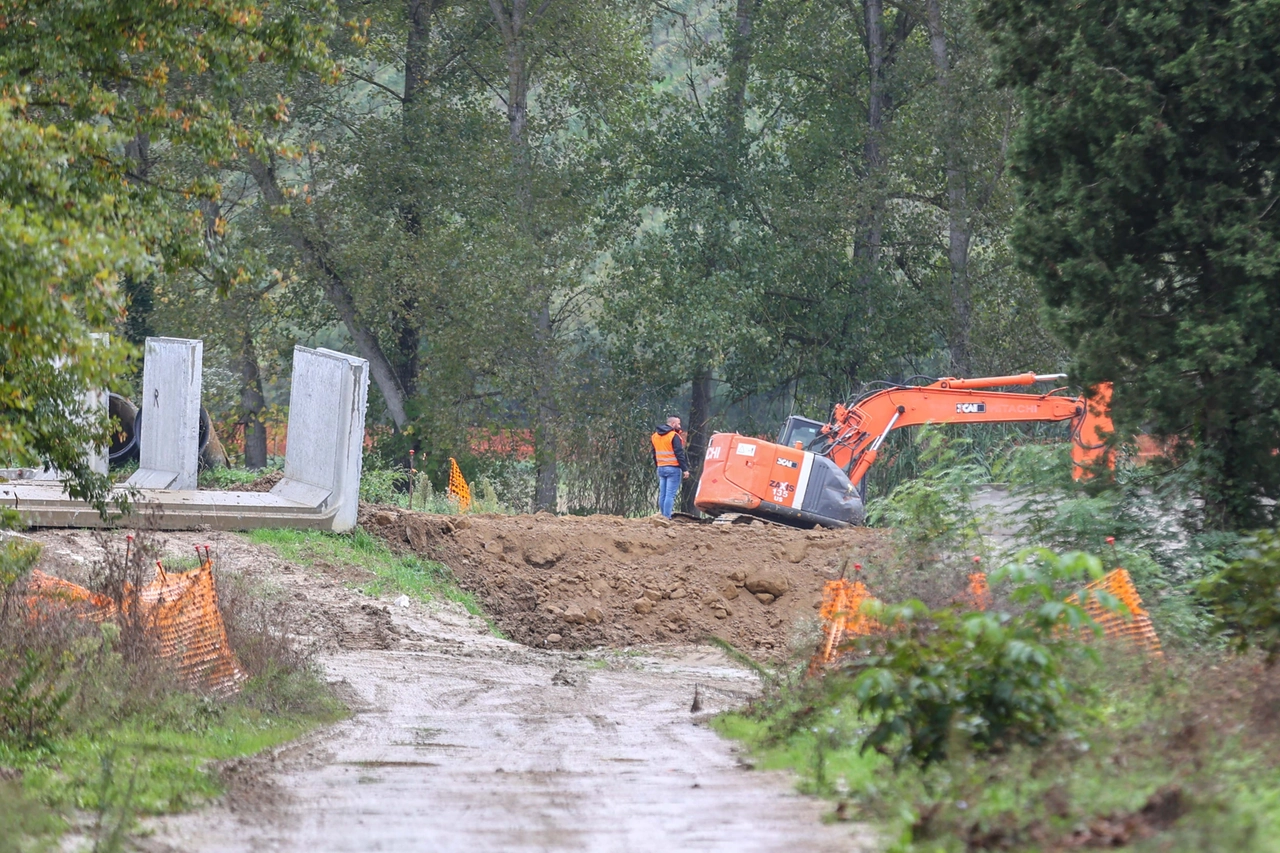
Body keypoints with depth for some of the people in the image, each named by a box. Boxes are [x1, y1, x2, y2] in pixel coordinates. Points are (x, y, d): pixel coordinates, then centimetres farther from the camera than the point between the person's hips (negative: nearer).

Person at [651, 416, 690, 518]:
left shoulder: (655, 436, 14)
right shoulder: (674, 436, -11)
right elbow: (679, 454, -15)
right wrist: (685, 469, -13)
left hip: (661, 468, 7)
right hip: (673, 468, -7)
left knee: (662, 494, 11)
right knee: (670, 495, -9)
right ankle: (667, 517, -14)